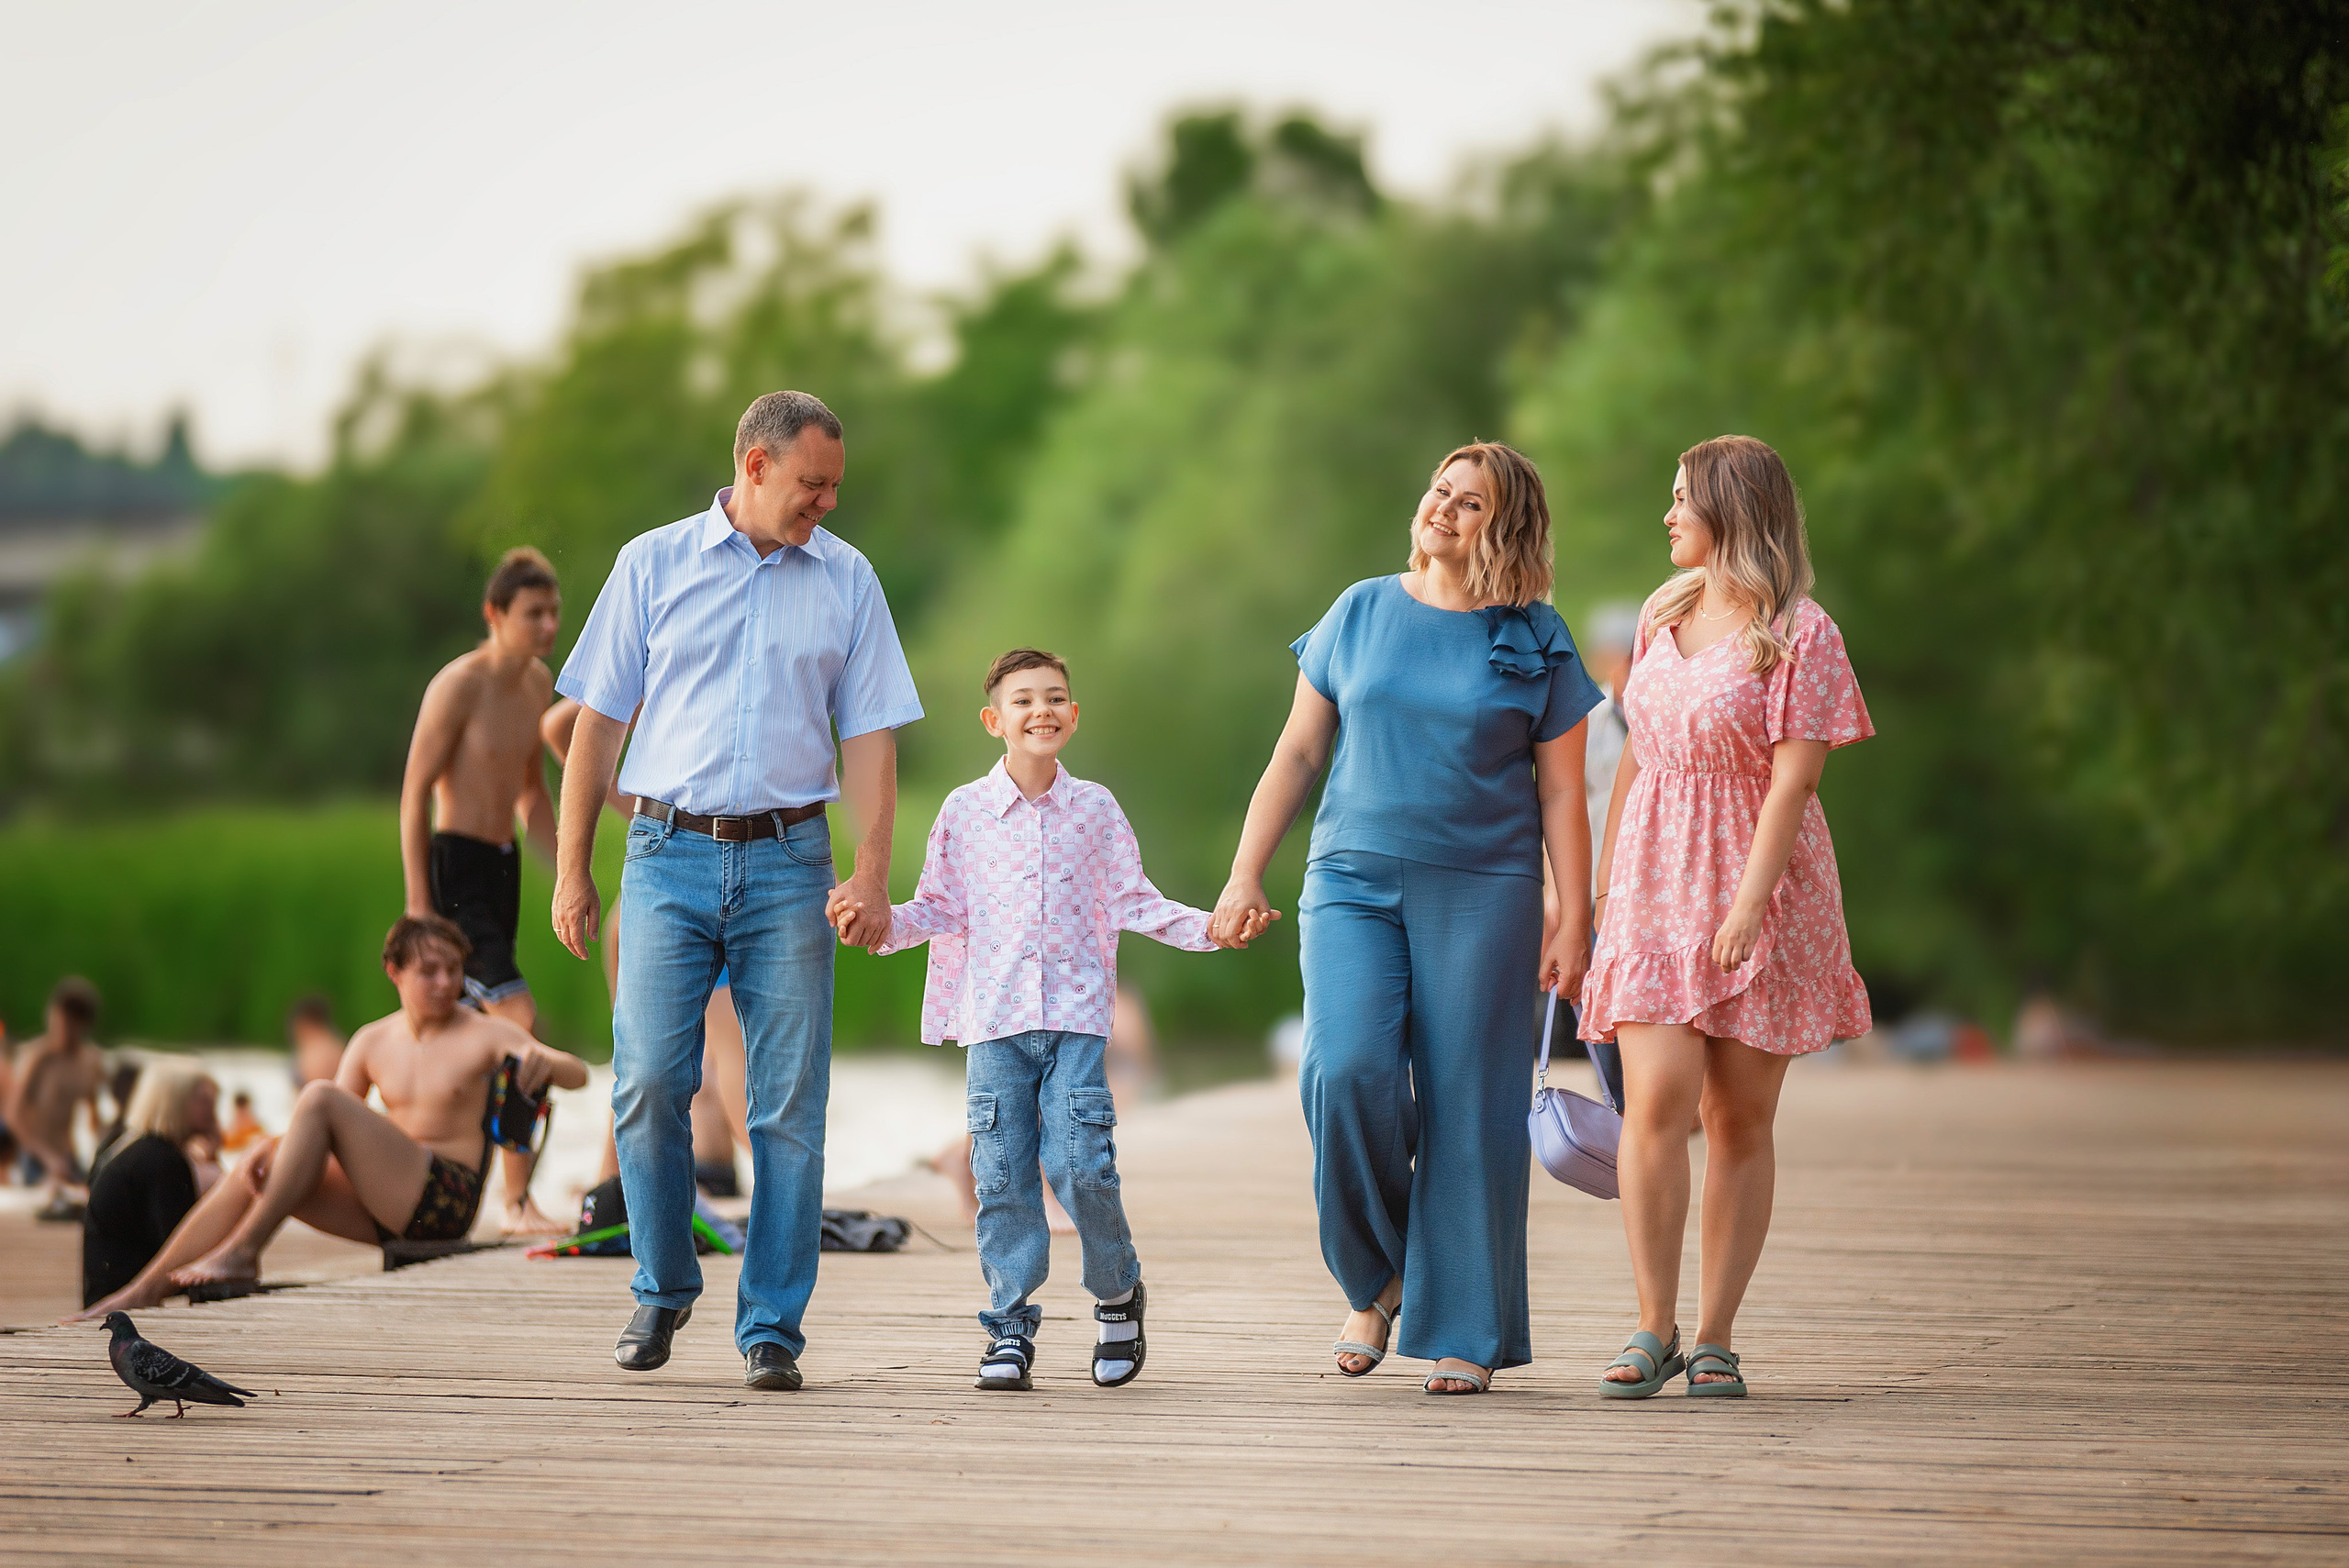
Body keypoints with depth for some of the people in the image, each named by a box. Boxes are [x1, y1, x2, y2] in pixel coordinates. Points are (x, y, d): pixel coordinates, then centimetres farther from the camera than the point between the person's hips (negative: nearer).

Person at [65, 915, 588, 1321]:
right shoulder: (373, 1042, 13)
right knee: (252, 1174, -9)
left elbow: (577, 1074, -12)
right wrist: (272, 1147, -13)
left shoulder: (485, 1036, -1)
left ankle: (242, 1252, -22)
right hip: (387, 1211, 6)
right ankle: (144, 1290, -9)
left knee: (319, 1097, -21)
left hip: (446, 1201, -6)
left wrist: (544, 1061, -36)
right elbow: (322, 1135, 10)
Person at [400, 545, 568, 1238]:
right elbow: (415, 792, -14)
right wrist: (418, 902, -17)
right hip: (456, 865, -8)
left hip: (505, 866, 9)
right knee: (518, 1017, -17)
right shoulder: (458, 685, -15)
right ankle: (518, 1200, -17)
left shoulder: (538, 682, 10)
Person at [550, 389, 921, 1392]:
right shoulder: (655, 564, 5)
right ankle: (662, 1290, 14)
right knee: (649, 1081, -8)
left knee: (789, 1104, -2)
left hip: (787, 865, 1)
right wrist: (572, 868, 3)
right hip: (670, 857, -1)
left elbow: (869, 735, 7)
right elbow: (598, 722, 7)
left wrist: (874, 868, -5)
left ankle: (771, 1327, 5)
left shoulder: (847, 581, 9)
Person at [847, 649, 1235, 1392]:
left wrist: (1207, 927, -4)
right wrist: (884, 923, -8)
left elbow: (1133, 902, 8)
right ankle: (1010, 1324, 8)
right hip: (994, 1017, 1)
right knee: (1002, 1174, -2)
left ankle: (1119, 1294, 13)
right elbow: (942, 908, 9)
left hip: (1076, 1012, -1)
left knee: (1080, 1164, -10)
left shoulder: (1095, 809, 7)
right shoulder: (964, 812, 6)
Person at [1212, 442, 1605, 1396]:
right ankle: (1375, 1280, 4)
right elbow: (1298, 753, 12)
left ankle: (1463, 1333, 7)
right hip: (1353, 885, 1)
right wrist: (1245, 876, 6)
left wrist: (1573, 923, -2)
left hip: (1482, 895, -1)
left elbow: (1561, 793, 4)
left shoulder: (1537, 645, 4)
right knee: (1347, 1070, -18)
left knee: (1468, 1108, -3)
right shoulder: (1361, 615, 9)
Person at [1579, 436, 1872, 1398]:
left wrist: (1749, 904, -21)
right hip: (1658, 884, 4)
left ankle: (1714, 1339, 8)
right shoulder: (1663, 615, 11)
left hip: (1761, 889, -4)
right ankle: (1654, 1328, -4)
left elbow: (1793, 777, -14)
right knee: (1657, 1102, -11)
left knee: (1740, 1120, 1)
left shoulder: (1800, 635, -7)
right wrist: (1605, 885, 17)